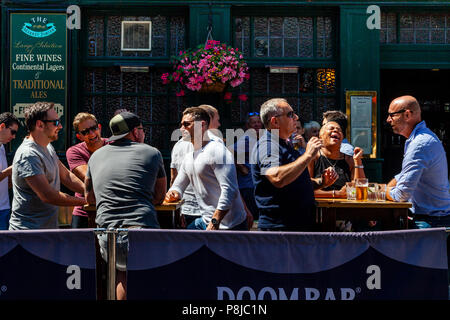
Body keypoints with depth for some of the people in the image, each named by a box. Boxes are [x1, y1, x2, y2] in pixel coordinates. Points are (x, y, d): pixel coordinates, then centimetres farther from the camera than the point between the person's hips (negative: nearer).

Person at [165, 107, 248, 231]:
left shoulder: (216, 150, -14)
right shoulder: (188, 158, 14)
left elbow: (230, 190, -22)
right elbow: (177, 186, 23)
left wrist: (214, 223, -26)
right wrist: (174, 193, -2)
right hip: (205, 221, 8)